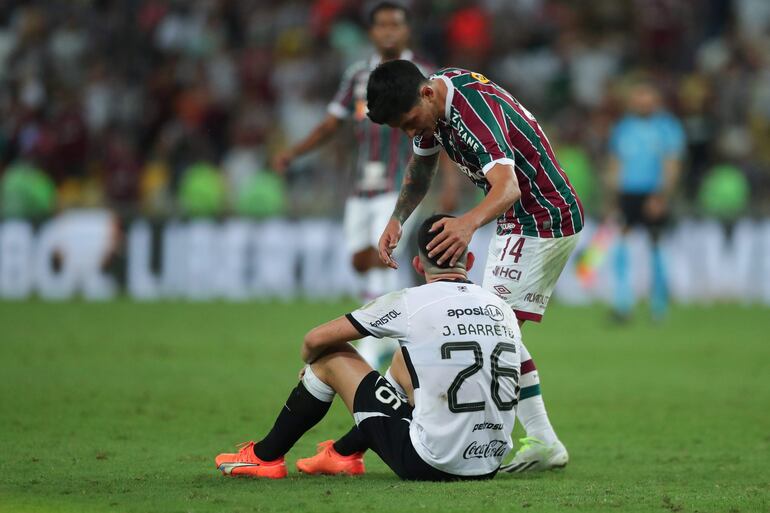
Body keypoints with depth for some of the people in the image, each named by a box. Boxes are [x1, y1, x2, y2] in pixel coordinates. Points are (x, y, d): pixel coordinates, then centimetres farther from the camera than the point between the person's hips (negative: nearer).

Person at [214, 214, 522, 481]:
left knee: (332, 355, 12)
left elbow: (316, 340, 2)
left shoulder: (409, 303, -6)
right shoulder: (503, 310, 8)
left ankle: (265, 456, 28)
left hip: (431, 464, -6)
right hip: (490, 465, 6)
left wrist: (310, 363, 27)